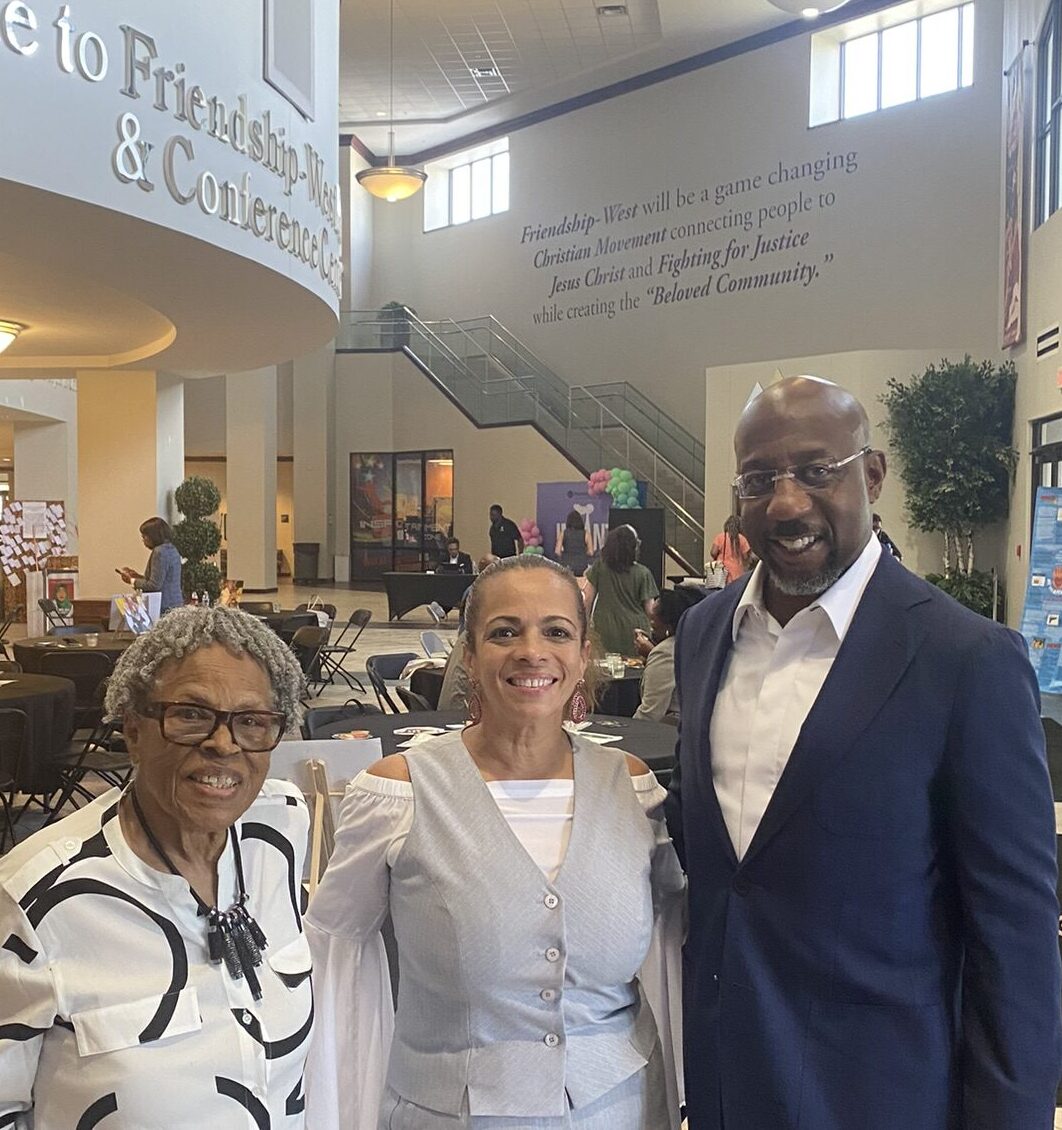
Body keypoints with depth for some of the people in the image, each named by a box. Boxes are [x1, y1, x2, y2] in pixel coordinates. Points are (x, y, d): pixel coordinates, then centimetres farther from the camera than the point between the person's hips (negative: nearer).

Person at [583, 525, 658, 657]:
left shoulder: (600, 566, -4)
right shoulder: (643, 573, -8)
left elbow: (588, 598, 1)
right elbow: (649, 608, -4)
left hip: (605, 630, 1)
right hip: (634, 630, -1)